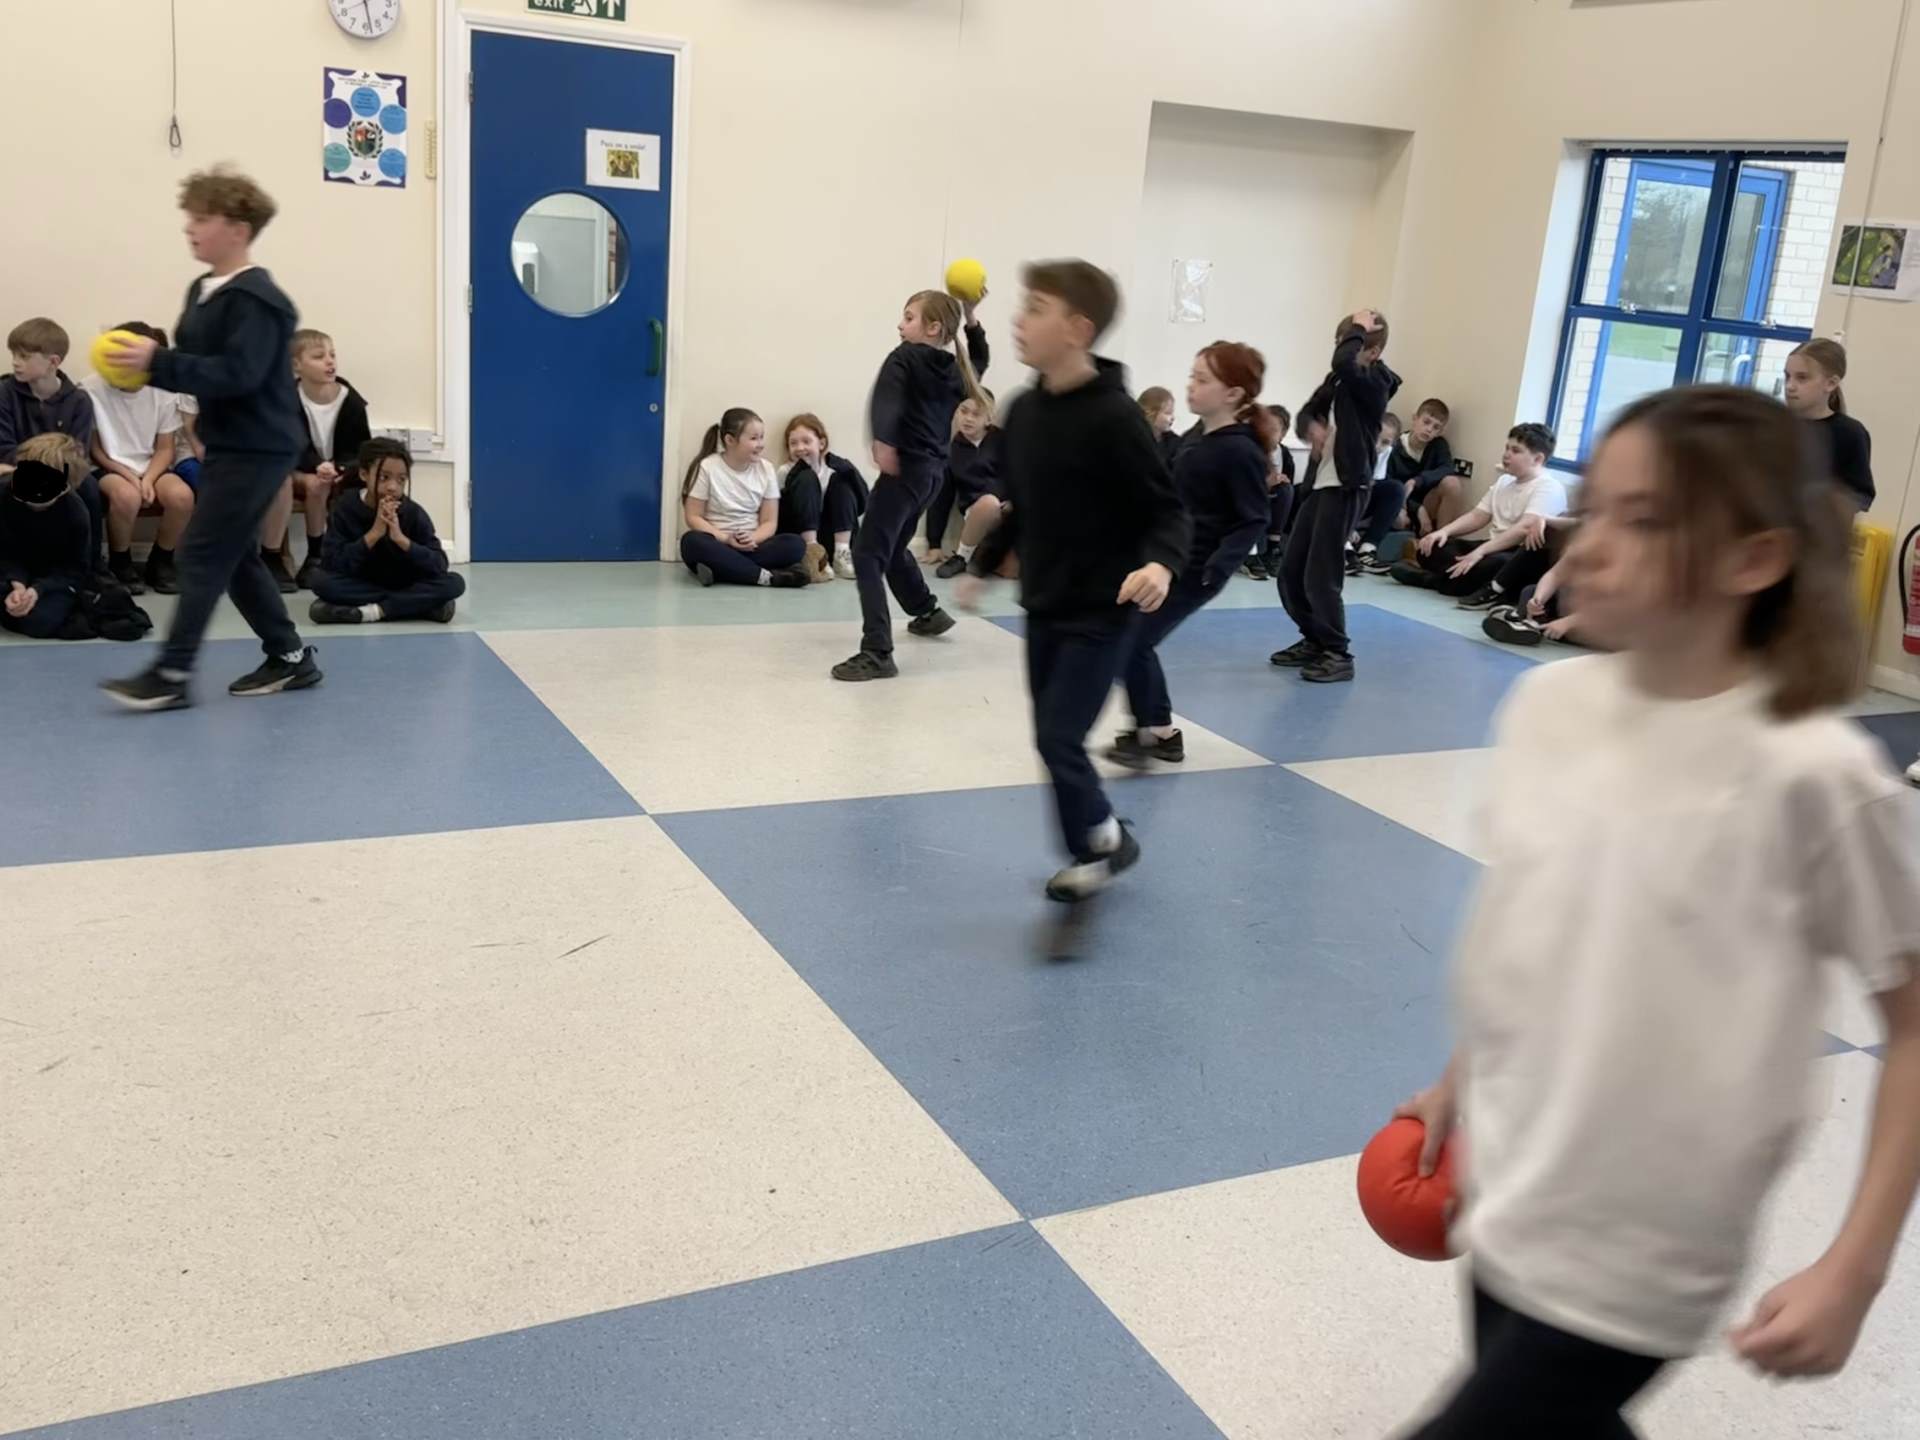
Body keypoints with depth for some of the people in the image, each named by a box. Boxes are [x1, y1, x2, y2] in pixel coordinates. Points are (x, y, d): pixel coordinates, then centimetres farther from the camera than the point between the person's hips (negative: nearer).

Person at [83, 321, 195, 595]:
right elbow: (93, 449, -5)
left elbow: (165, 449, 1)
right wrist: (129, 476, -17)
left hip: (150, 467, 3)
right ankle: (120, 564, -8)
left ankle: (160, 562, -3)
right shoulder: (91, 389, -13)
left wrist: (148, 479, -17)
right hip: (107, 468, -2)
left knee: (182, 496, -30)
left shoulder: (163, 392, -5)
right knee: (127, 496, -37)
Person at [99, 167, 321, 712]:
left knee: (204, 554, -8)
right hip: (228, 443, 10)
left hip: (256, 448, -10)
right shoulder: (204, 290, 13)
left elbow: (237, 374, -27)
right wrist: (148, 361, -1)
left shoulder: (256, 299, -18)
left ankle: (171, 675, -4)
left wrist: (157, 363, -28)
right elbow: (196, 361, 18)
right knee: (234, 556, 12)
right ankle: (290, 658, 21)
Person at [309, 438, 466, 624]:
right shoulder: (346, 507, -11)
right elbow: (333, 564, -20)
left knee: (454, 583, -24)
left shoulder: (414, 513, -10)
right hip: (360, 586, 0)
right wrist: (374, 533, -29)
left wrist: (400, 538, -30)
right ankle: (416, 605, -26)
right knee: (320, 579, -31)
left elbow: (440, 565, -18)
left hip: (405, 585, 0)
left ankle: (376, 611, -24)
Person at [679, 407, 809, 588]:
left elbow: (769, 522, 4)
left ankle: (720, 570, -35)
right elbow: (694, 517, -5)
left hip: (750, 546, 3)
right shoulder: (707, 467, -4)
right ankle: (767, 576, -40)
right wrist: (726, 539, -19)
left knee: (795, 544, -25)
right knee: (692, 541, -37)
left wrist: (752, 539, -18)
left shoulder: (765, 469, 4)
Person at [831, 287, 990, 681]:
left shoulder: (906, 356, -5)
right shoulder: (954, 370, 14)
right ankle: (927, 611, 51)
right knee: (892, 548, 30)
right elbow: (979, 360, 38)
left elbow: (887, 395, -24)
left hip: (906, 467, -8)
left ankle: (878, 653, -23)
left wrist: (883, 440, -34)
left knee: (868, 554, -12)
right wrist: (970, 317, 28)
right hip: (931, 471, 8)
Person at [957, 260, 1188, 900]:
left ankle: (1098, 843, 13)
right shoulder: (1024, 410, 3)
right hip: (1043, 606, 7)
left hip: (1100, 610, -7)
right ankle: (1102, 840, 32)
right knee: (1053, 739, 13)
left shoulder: (1114, 416, -19)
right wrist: (981, 566, 20)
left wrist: (1159, 564, -35)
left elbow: (1169, 512, -17)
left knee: (1059, 738, -10)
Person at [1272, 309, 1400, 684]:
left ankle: (1338, 654, 0)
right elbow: (1307, 412, 16)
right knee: (1290, 572, 9)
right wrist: (1313, 427, -7)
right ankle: (1314, 641, 24)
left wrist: (1358, 328, -14)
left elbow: (1343, 362, -31)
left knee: (1320, 575, -10)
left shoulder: (1375, 382, -11)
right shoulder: (1340, 380, 15)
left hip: (1345, 487, -9)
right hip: (1319, 483, 9)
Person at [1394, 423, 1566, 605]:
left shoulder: (1549, 488, -11)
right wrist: (1444, 531, -5)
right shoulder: (1504, 482, 18)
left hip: (1518, 559, -9)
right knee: (1430, 546, -5)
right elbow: (1476, 517, 15)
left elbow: (1524, 528, -25)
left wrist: (1480, 552, -32)